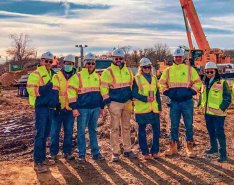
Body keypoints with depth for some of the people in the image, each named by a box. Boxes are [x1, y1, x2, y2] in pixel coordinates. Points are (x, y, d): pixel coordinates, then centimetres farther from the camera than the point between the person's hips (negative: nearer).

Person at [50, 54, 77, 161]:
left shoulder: (76, 77, 10)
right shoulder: (57, 76, 5)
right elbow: (54, 90, -2)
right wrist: (55, 102, -14)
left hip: (70, 109, 2)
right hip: (58, 108, -1)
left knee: (69, 132, 8)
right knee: (55, 131, 1)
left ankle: (67, 152, 19)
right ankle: (53, 152, 11)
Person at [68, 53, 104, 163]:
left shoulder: (97, 77, 13)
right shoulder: (78, 76, -4)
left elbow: (100, 92, 21)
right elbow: (71, 92, -6)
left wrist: (102, 107, 18)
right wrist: (74, 108, -11)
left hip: (95, 108, 5)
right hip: (83, 108, -4)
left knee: (93, 131, 12)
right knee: (81, 132, 1)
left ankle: (95, 153, 18)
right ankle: (81, 154, 10)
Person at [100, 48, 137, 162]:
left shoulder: (128, 71, 12)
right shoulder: (108, 72, -4)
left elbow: (132, 85, 21)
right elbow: (104, 88, -6)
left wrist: (132, 99, 16)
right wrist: (108, 102, -10)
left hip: (127, 102, 5)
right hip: (115, 103, -5)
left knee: (126, 127, 11)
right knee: (115, 128, -1)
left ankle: (127, 150, 21)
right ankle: (115, 152, 6)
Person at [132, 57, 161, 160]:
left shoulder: (154, 78, 14)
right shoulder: (137, 79, -1)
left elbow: (157, 94, 16)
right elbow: (134, 94, -8)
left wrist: (159, 107, 12)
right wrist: (145, 98, -18)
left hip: (154, 109, 4)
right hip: (141, 109, -4)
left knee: (156, 129, 5)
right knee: (142, 130, 4)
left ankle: (155, 151, 18)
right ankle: (145, 152, 15)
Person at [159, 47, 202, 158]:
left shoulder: (190, 69, 4)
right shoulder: (168, 70, 8)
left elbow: (198, 82, 4)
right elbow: (162, 83, 13)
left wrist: (192, 92, -8)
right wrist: (167, 92, 0)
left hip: (187, 102, -1)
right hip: (174, 102, 2)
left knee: (189, 126, 3)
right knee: (174, 126, 7)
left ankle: (190, 149, 13)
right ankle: (173, 148, 17)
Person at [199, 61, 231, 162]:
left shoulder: (222, 83, -9)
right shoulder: (205, 83, 11)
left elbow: (228, 98, -9)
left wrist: (222, 108, -15)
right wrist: (201, 105, 12)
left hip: (218, 113, -7)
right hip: (207, 112, 7)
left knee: (219, 132, -6)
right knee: (211, 131, 18)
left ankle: (223, 153, 2)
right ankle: (213, 147, 36)